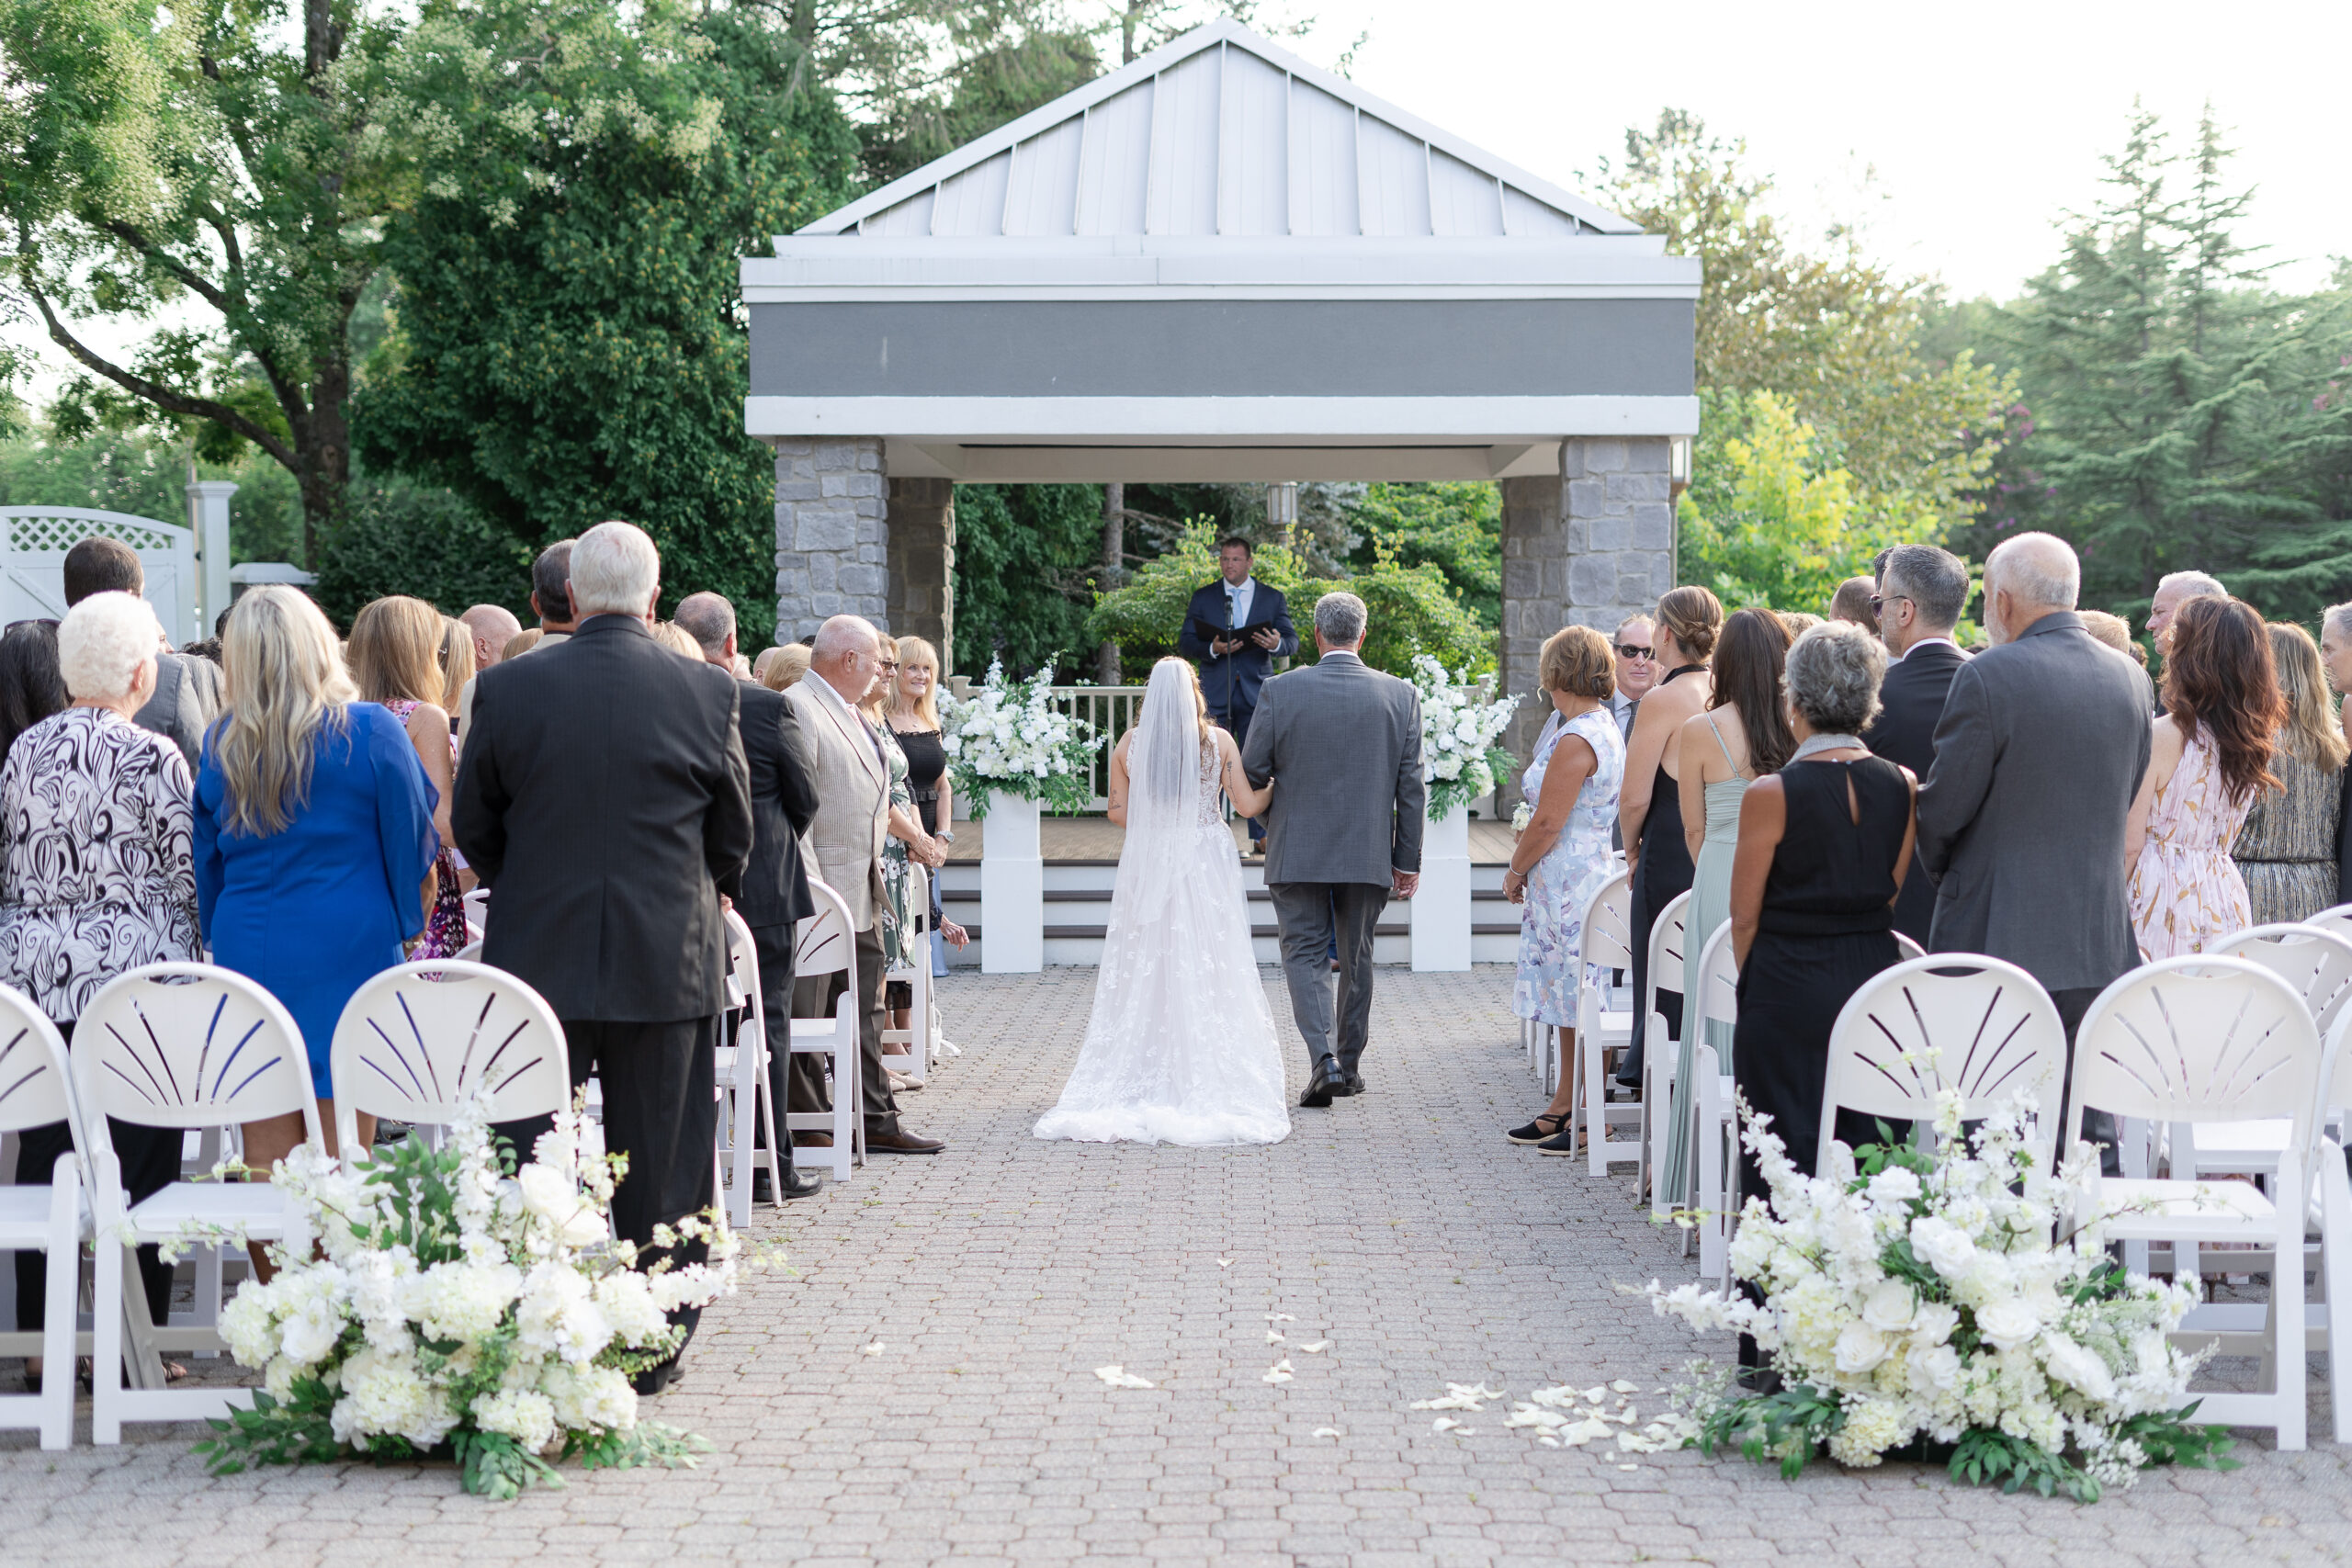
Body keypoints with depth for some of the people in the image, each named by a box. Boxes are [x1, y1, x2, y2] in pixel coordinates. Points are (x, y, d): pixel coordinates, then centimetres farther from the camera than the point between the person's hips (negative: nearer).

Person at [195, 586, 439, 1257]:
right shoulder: (371, 731, -6)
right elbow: (414, 845, -2)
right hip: (349, 951, -3)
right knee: (341, 1162, 1)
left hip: (248, 953, 3)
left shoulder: (221, 743, 4)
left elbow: (207, 863, 13)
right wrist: (403, 919, 13)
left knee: (266, 1158, 7)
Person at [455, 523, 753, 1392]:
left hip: (537, 959, 0)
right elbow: (733, 839, 4)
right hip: (671, 962, 0)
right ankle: (653, 1348, 19)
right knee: (659, 1166, 10)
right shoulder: (708, 694, -5)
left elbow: (475, 829, 4)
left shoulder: (506, 688, -5)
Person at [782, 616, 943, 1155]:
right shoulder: (796, 709, -14)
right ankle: (809, 1127, 6)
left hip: (862, 895, 10)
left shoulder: (850, 712, 18)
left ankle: (876, 1121, 21)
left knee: (864, 1013, 14)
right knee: (805, 1018, -1)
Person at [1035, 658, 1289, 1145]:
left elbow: (1118, 811, 5)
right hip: (1208, 864, -1)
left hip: (1147, 865, 1)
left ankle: (1146, 1078, 5)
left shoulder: (1130, 743, 1)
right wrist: (1280, 785, 16)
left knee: (1145, 973, 6)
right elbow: (1248, 805, -3)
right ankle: (1210, 1079, 3)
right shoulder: (1219, 740, -3)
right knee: (1210, 971, 3)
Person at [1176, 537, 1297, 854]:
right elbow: (1184, 642, 3)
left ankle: (1261, 836, 7)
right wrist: (1212, 648, -17)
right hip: (1215, 694, 0)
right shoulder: (1202, 598, 9)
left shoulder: (1273, 598, 9)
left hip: (1256, 694, 0)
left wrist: (1277, 644, -21)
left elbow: (1292, 642, 3)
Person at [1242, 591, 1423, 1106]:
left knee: (1305, 954, 5)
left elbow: (1251, 772, -3)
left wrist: (1266, 818, 18)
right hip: (1369, 853, 2)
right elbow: (1411, 787, 0)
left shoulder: (1280, 690, -8)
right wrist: (1408, 860, 6)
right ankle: (1349, 1065, 24)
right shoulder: (1401, 695, -2)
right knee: (1357, 958, 15)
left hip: (1297, 851, -2)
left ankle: (1323, 1058, -13)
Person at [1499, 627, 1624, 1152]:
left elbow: (1548, 823, -18)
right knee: (1573, 997, 15)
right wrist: (1527, 859, 15)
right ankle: (1564, 1108, 22)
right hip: (1590, 871, 10)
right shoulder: (1607, 728, 12)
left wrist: (1516, 870, -3)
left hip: (1569, 886, -10)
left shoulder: (1575, 741, -19)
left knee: (1579, 1003, -3)